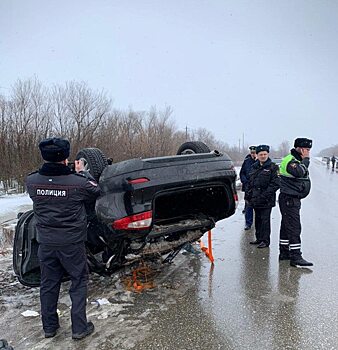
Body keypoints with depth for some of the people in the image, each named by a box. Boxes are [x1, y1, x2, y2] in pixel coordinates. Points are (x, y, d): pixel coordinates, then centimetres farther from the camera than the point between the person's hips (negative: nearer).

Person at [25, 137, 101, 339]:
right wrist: (82, 172, 9)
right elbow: (96, 192, 0)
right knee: (79, 282, 14)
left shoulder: (31, 181, -10)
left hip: (46, 243, 4)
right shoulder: (78, 182, -20)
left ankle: (49, 326, 35)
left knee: (48, 284, 20)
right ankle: (79, 328, 20)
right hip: (72, 243, -4)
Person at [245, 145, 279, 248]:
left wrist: (265, 195, -18)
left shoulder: (272, 167, -6)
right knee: (258, 219, 15)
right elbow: (250, 182, 21)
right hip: (255, 200, 7)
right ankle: (259, 238, 28)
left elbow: (275, 184, -12)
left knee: (265, 220, -2)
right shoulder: (254, 167, 14)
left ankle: (265, 241, 8)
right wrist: (248, 194, 13)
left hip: (266, 200, -6)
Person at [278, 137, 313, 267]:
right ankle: (295, 257, -5)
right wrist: (306, 159, -20)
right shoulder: (289, 160, -15)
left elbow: (302, 175, 27)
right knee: (294, 228, -10)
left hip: (293, 199, 11)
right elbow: (300, 172, -31)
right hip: (289, 199, -11)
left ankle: (284, 252, 25)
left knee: (286, 227, 15)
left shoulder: (298, 161, 18)